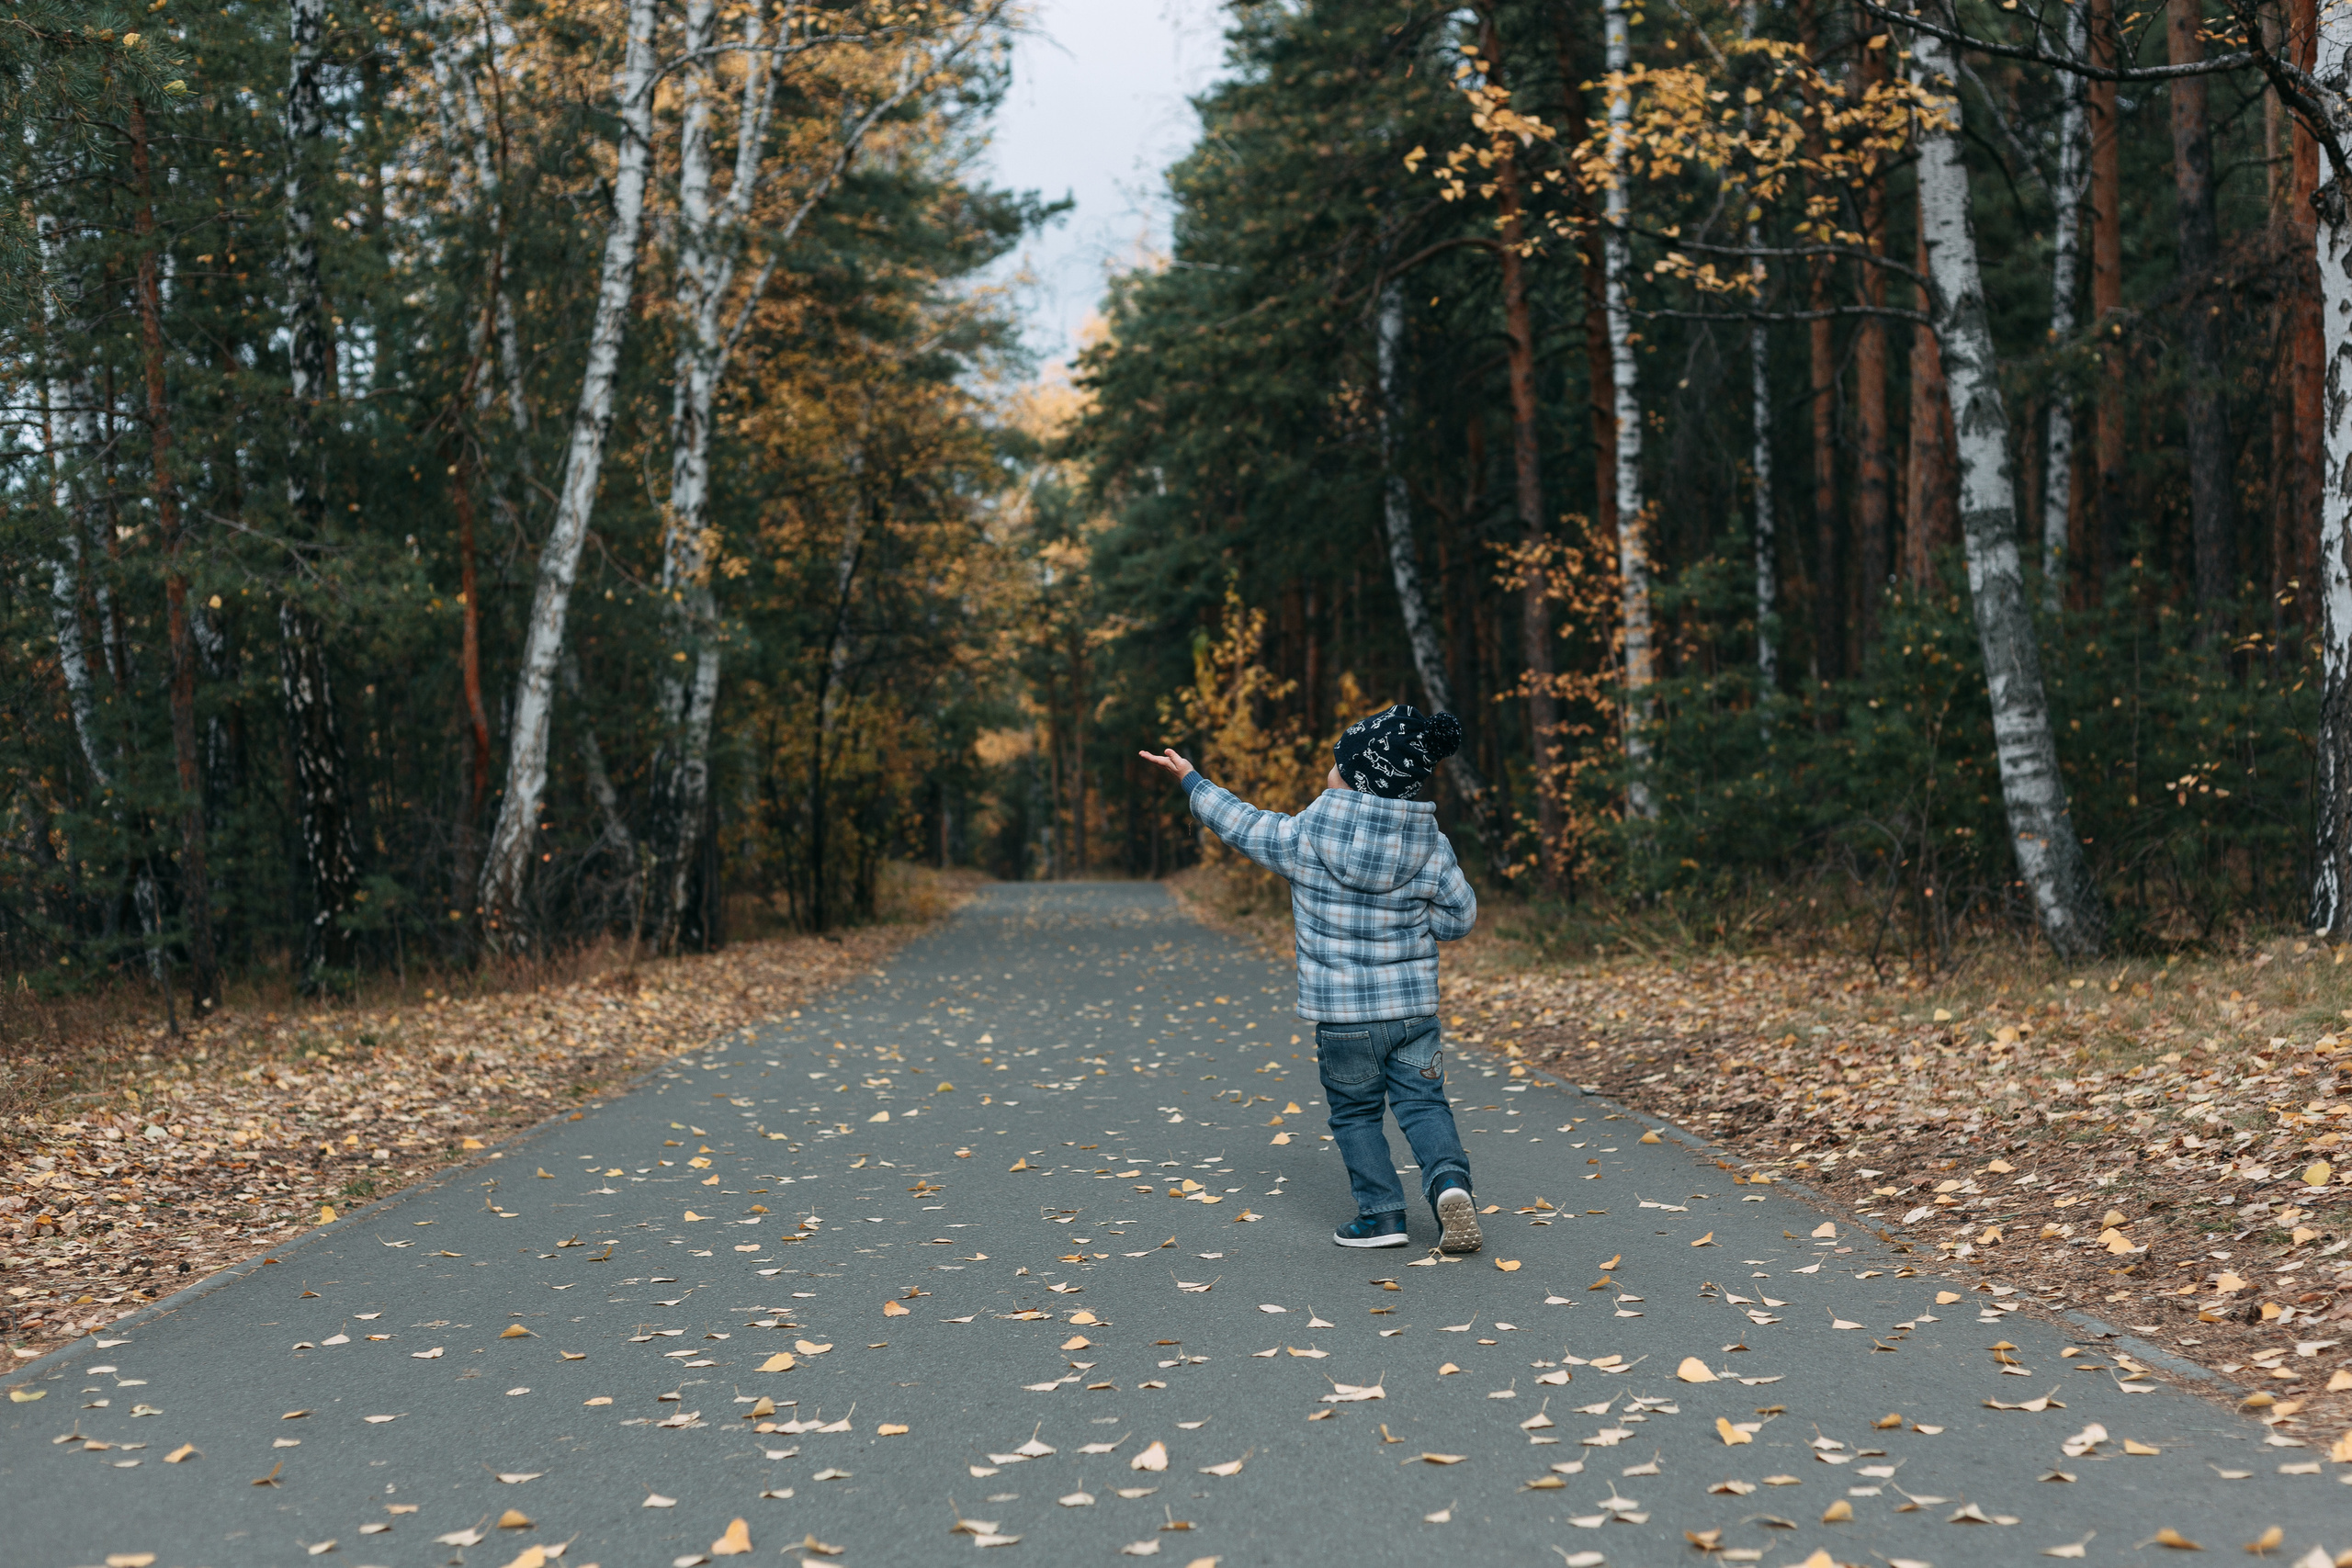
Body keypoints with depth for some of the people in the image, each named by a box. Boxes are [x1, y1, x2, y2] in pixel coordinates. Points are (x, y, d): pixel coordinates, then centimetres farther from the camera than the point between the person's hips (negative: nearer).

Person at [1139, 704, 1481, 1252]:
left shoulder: (1303, 837, -11)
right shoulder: (1431, 847, -4)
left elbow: (1239, 822, 5)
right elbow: (1459, 918, 4)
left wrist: (1191, 780, 20)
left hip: (1342, 1015, -1)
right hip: (1414, 1008, 2)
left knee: (1355, 1113, 14)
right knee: (1423, 1104, 10)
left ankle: (1381, 1213, 12)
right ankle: (1450, 1180, -13)